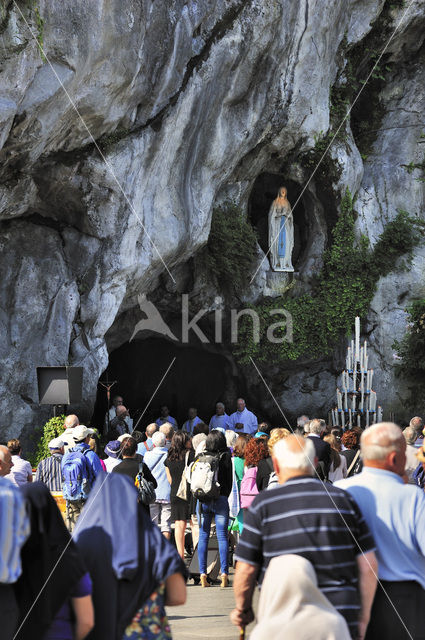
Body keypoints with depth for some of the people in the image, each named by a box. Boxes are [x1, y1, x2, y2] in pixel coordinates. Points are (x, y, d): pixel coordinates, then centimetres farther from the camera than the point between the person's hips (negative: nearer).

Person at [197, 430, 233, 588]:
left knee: (203, 536, 6)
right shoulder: (225, 457, -3)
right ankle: (224, 575, -5)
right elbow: (230, 480, 2)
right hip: (220, 499, -2)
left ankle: (203, 575, 4)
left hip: (203, 500, 2)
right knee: (222, 537, 1)